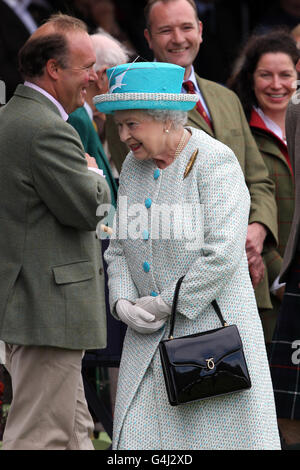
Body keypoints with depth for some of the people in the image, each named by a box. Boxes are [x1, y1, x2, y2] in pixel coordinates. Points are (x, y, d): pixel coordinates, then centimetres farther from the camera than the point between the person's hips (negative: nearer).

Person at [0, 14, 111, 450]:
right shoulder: (48, 130, -20)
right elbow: (88, 206, -19)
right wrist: (95, 173, 0)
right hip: (49, 309, -11)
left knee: (75, 431, 17)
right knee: (40, 436, -6)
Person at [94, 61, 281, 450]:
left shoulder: (214, 162, -12)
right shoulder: (134, 167, 10)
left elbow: (222, 254, -20)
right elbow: (119, 249, 14)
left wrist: (165, 303, -14)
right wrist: (123, 304, -4)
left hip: (211, 326, -6)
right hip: (148, 336, 6)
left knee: (221, 433, -1)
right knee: (139, 434, 0)